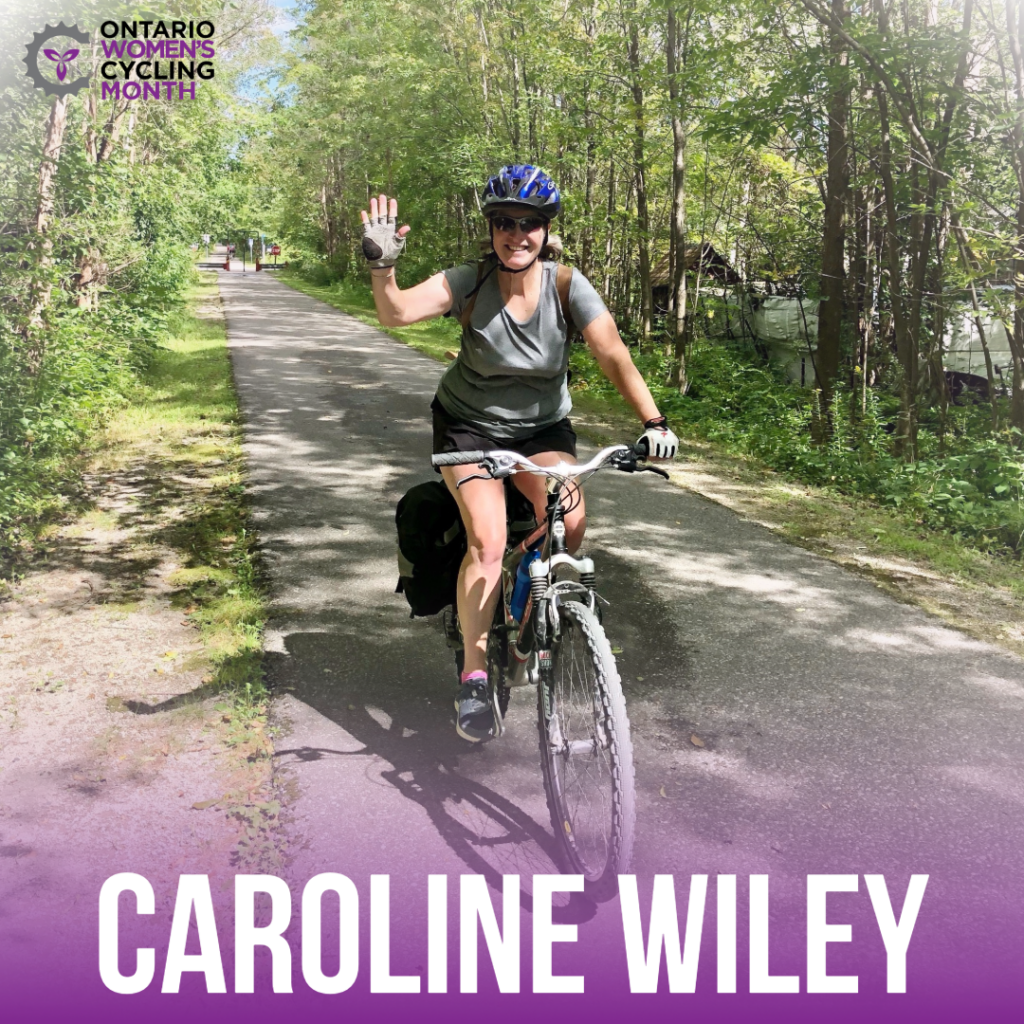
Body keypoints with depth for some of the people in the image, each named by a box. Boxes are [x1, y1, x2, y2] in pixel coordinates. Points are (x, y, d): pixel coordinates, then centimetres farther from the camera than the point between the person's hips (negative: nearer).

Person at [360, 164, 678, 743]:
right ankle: (474, 678, -8)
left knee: (570, 521, -24)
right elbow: (398, 312, -32)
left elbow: (615, 356, -21)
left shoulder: (567, 285, -15)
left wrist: (653, 421, -32)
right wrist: (382, 264, -51)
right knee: (488, 539, -22)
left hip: (543, 427, 2)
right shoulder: (470, 282, -18)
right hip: (470, 425, -1)